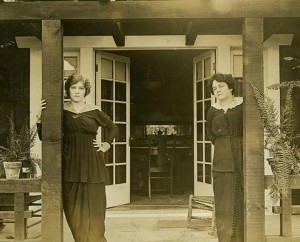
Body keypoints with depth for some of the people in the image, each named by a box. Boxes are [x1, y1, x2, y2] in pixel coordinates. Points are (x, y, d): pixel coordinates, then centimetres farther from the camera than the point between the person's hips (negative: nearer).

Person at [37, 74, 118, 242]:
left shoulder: (94, 111, 2)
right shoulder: (61, 110, 2)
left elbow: (113, 128, 18)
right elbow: (44, 136, 0)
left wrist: (106, 145, 6)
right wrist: (40, 117, -13)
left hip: (91, 164, 0)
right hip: (70, 163, 1)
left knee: (92, 207, 2)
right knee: (73, 208, 3)